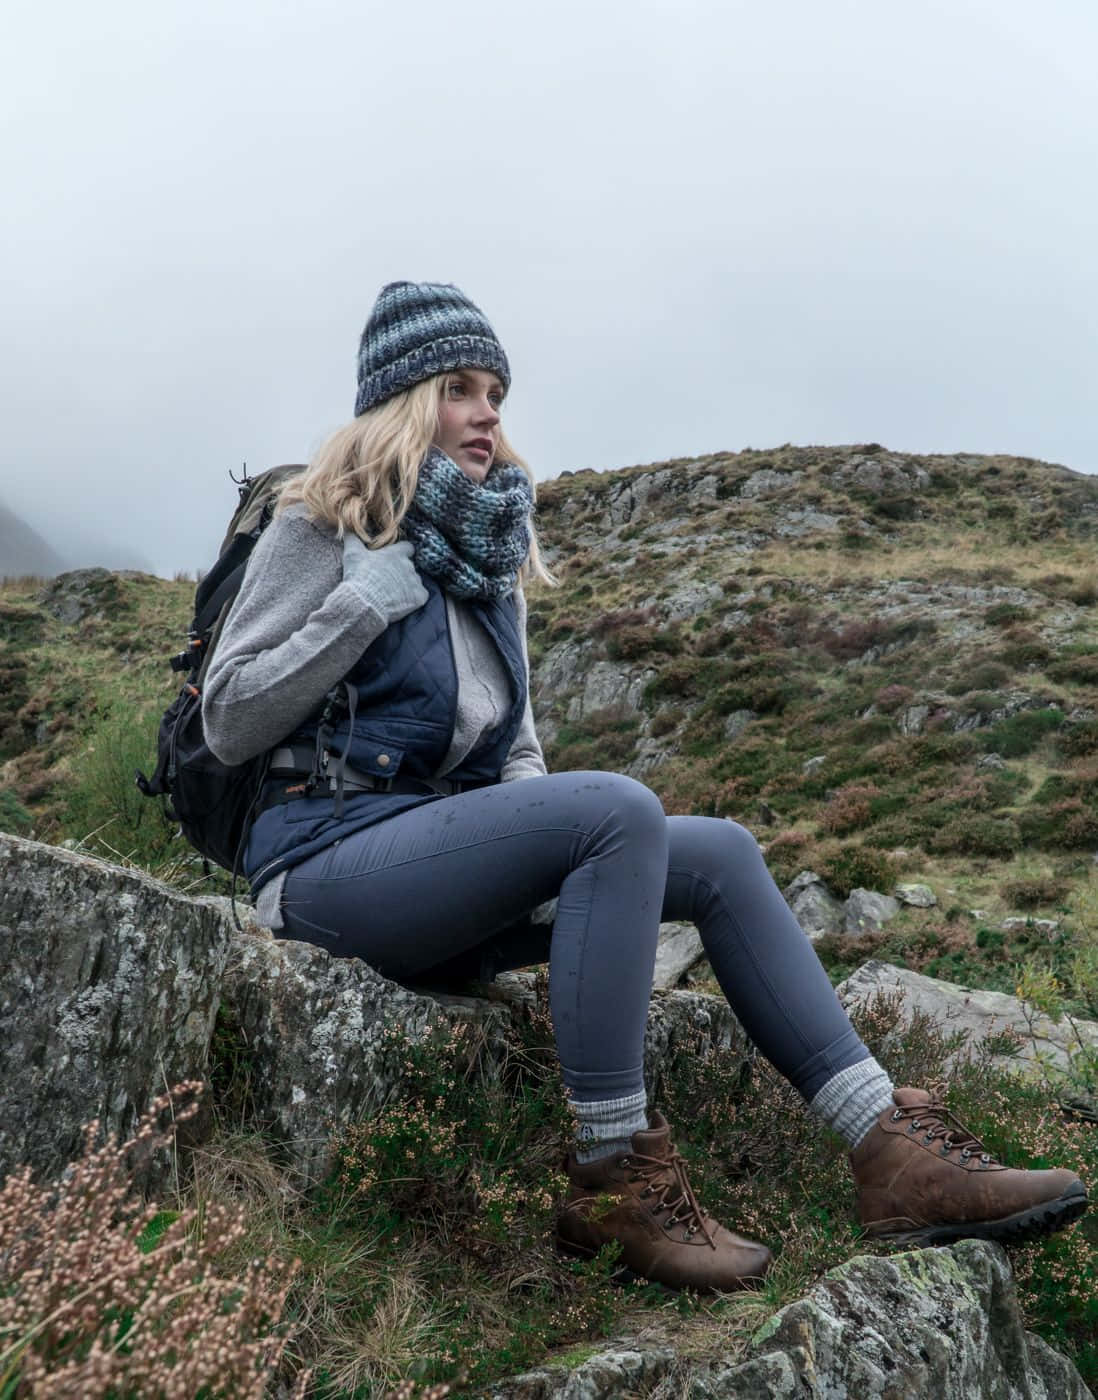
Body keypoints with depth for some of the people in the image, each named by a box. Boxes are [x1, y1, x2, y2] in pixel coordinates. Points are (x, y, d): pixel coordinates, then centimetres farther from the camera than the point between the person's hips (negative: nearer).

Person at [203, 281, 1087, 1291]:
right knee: (620, 811, -30)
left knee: (721, 853, -8)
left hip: (450, 854, 7)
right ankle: (612, 1179, -23)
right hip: (332, 855, -7)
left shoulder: (491, 551, 16)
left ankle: (892, 1151, -11)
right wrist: (376, 590, -14)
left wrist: (550, 862, 1)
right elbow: (227, 724, -8)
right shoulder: (323, 525, -2)